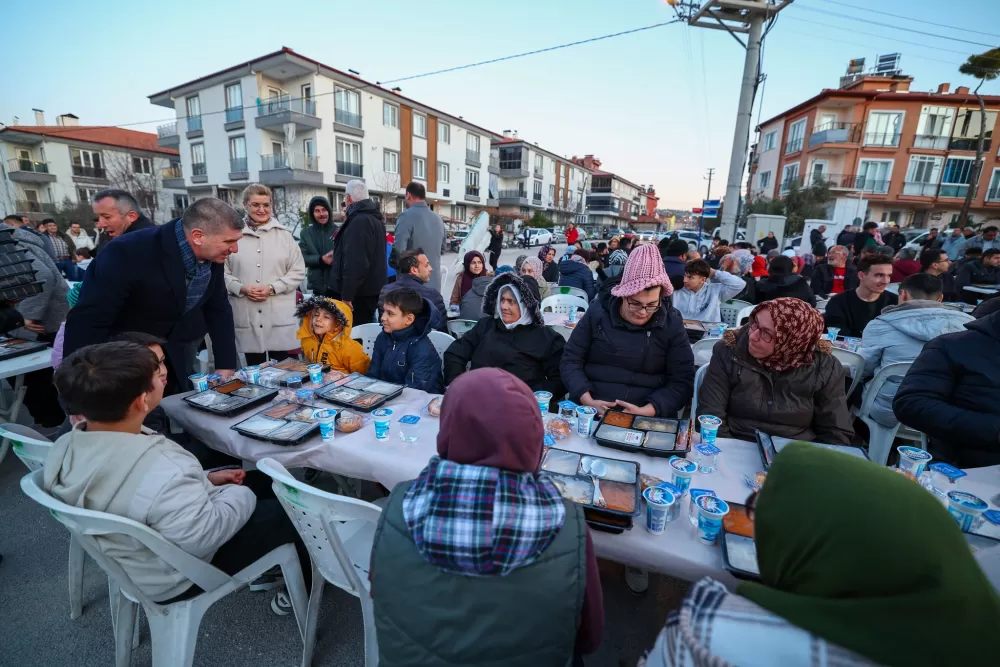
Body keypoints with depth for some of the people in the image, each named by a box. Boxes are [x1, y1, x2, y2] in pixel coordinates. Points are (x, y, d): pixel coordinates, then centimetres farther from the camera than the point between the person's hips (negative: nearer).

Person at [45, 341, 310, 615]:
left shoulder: (66, 447, -11)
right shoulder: (162, 469, -41)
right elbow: (205, 537, -32)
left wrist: (204, 480, 1)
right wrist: (240, 495, -15)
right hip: (176, 576, -8)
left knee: (261, 480, 18)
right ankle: (305, 589, 29)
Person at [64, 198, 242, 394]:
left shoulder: (214, 254, -13)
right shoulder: (127, 253, -29)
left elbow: (218, 309, -2)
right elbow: (87, 322, -26)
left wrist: (226, 365, -6)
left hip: (175, 358, 5)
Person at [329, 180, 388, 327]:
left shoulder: (359, 221, -18)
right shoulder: (374, 217, 15)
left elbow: (355, 262, -25)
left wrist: (347, 294, -22)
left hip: (359, 292, -10)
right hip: (370, 288, 10)